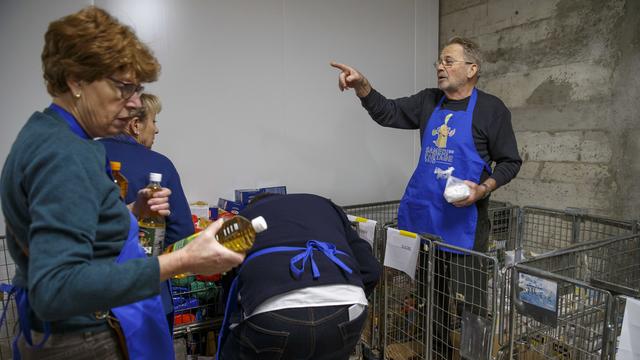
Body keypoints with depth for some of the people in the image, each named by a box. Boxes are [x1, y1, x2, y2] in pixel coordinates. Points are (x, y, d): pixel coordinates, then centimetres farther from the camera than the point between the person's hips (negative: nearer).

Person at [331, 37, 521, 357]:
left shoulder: (491, 109, -2)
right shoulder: (428, 101, 10)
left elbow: (510, 162, 0)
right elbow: (387, 113, 6)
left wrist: (483, 190, -18)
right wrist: (361, 85, -10)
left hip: (463, 218, -4)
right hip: (421, 213, 5)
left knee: (469, 294, 1)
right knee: (431, 292, 16)